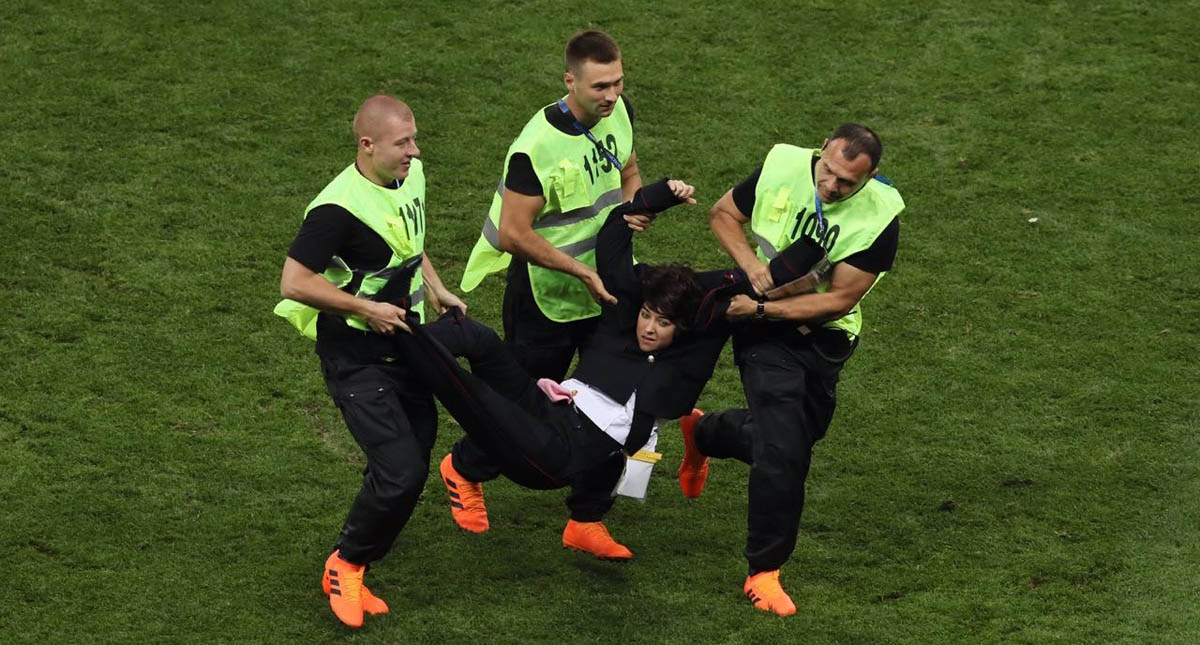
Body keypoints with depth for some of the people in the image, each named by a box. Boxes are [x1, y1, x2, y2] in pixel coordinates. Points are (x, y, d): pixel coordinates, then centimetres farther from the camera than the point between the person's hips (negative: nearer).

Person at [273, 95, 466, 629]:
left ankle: (352, 563, 32)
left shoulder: (411, 175, 2)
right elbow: (294, 283, -25)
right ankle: (346, 566, 7)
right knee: (401, 470, -16)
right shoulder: (338, 208, -26)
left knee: (418, 447, 14)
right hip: (356, 359, -9)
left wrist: (435, 288, 14)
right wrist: (365, 308, -22)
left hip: (404, 346, 9)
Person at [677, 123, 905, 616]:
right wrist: (749, 262, -17)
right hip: (766, 334, -3)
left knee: (791, 440, 20)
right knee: (783, 452, -14)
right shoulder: (783, 166, -16)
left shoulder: (880, 215, -18)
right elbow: (723, 213, 1)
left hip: (826, 336, 3)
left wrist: (761, 309, -22)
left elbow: (840, 299, -17)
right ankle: (763, 573, 1)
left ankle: (701, 433, 52)